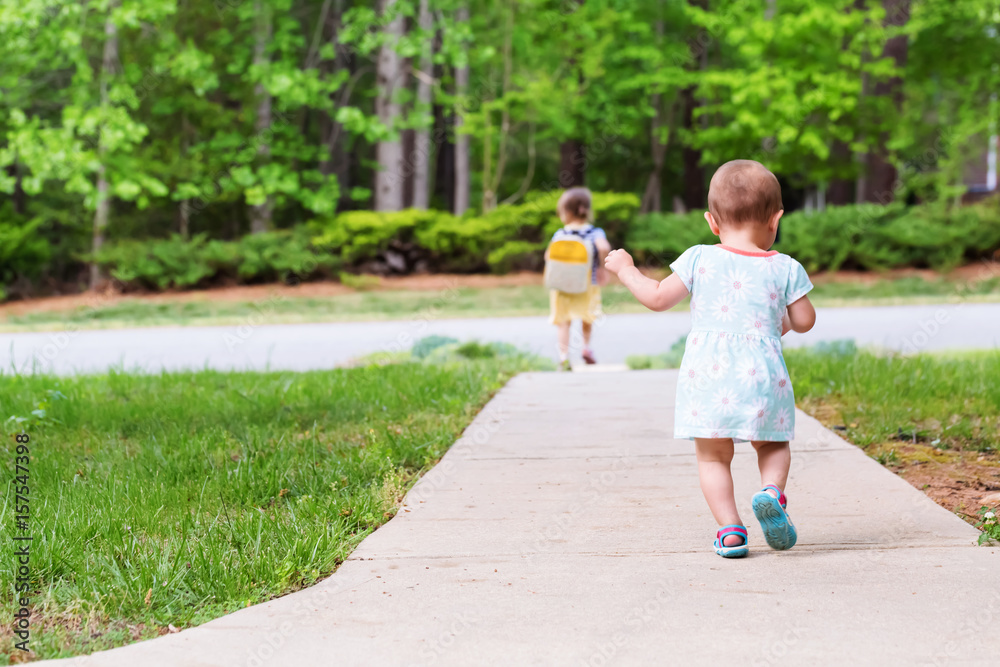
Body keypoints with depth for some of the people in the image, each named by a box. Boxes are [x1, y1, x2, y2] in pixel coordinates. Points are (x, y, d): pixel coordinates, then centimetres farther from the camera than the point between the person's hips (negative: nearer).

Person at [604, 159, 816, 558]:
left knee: (712, 457, 10)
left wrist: (625, 270, 18)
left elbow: (657, 298, 3)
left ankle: (730, 528, -3)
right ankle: (772, 491, -11)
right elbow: (804, 321, 7)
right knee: (773, 445, 19)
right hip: (762, 377, 0)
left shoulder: (698, 260, 0)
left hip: (707, 376, 0)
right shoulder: (785, 269, 1)